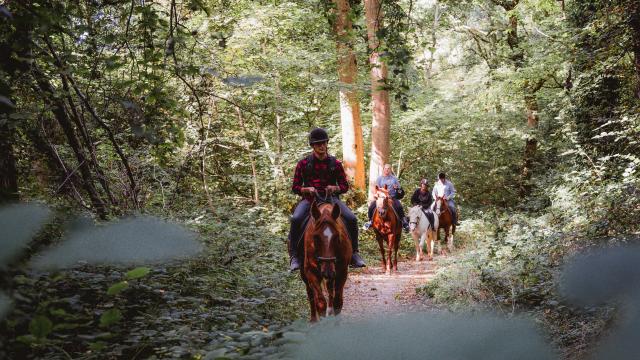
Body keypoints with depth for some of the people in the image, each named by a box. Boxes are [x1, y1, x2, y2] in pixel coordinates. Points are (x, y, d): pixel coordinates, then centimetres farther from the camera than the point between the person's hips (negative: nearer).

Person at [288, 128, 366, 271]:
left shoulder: (335, 163, 6)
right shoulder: (303, 164, 3)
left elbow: (345, 186, 11)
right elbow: (295, 187, 6)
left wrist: (335, 188, -11)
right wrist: (307, 189, -15)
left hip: (331, 198, 1)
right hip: (309, 199, -1)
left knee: (351, 219, -21)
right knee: (296, 219, -31)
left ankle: (354, 253, -5)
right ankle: (294, 255, -20)